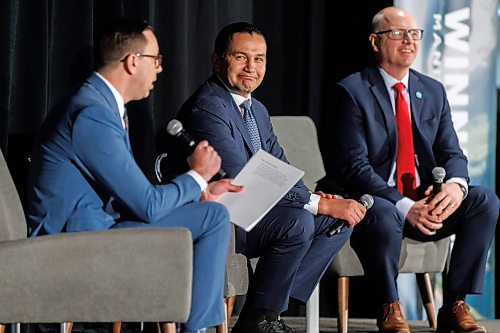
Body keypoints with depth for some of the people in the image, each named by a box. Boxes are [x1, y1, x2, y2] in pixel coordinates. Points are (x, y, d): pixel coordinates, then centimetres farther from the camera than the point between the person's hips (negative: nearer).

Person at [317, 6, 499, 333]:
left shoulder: (433, 92, 12)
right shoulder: (351, 92, -7)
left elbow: (452, 154, 8)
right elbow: (354, 166, -15)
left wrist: (455, 185, -18)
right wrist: (404, 207, -26)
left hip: (425, 201, 6)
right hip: (374, 202, -6)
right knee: (384, 216, -39)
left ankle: (455, 306, -9)